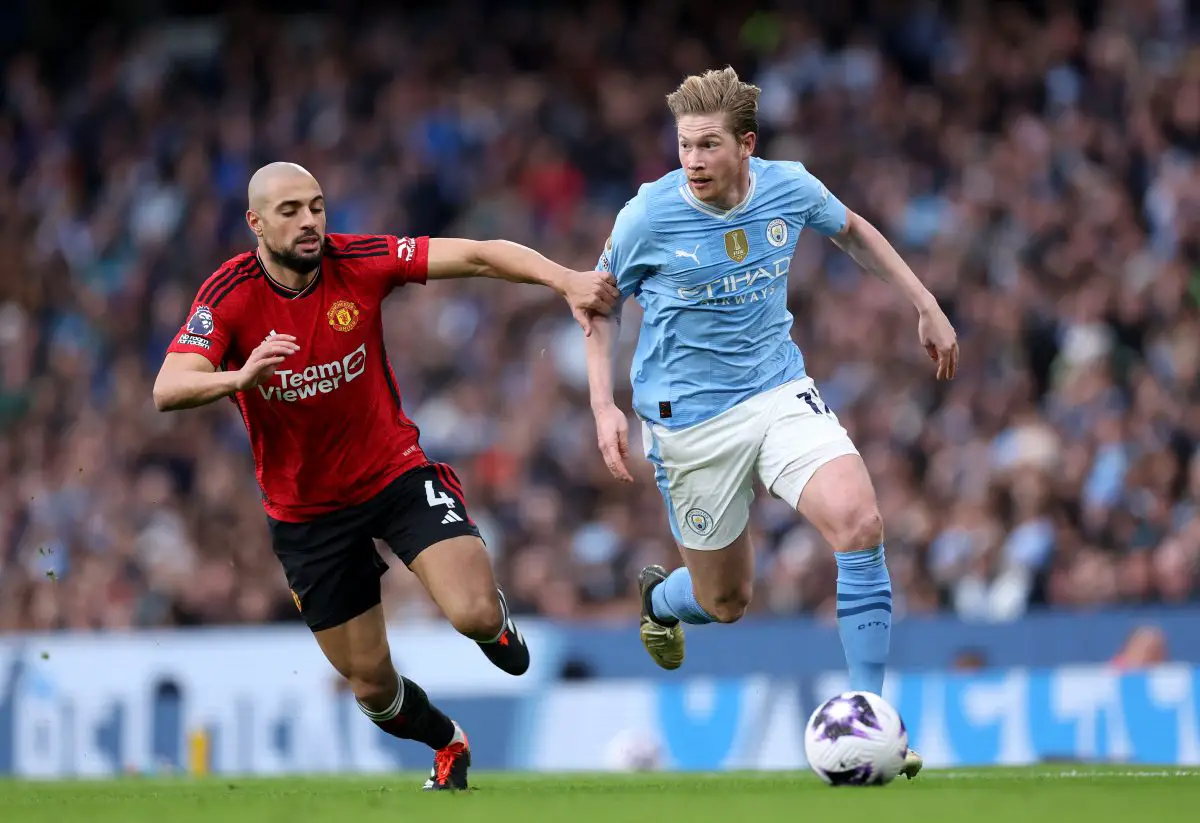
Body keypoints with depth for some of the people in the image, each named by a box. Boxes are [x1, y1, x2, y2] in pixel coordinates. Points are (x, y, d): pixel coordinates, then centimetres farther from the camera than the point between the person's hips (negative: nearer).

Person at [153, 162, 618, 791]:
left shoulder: (359, 262, -13)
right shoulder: (230, 296, -17)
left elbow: (477, 256, -16)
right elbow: (167, 391, -28)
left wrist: (567, 281, -29)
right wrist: (241, 377, -47)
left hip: (396, 474, 0)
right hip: (305, 512, 0)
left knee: (475, 615, -22)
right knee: (370, 684, 6)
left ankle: (495, 617, 18)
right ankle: (448, 748, 40)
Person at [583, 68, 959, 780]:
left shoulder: (789, 188, -7)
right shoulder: (650, 216, -15)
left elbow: (851, 231, 16)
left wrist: (928, 307, 16)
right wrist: (605, 407, -9)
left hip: (781, 393, 2)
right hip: (689, 419, -2)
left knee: (860, 521, -24)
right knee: (726, 604, 7)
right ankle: (660, 597, 47)